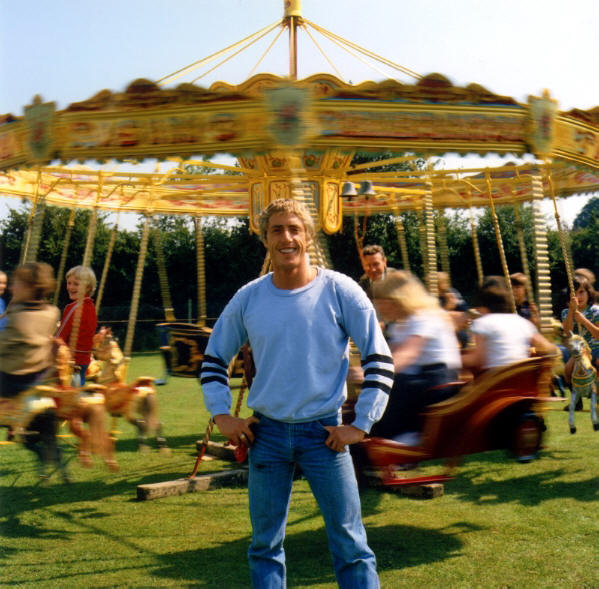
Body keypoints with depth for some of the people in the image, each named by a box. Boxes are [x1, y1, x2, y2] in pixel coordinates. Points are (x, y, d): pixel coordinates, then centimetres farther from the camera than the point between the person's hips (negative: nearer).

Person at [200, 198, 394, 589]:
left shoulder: (340, 291, -7)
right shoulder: (248, 297, 1)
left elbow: (379, 359, -5)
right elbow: (214, 357, 13)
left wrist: (361, 424, -8)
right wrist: (221, 415, 3)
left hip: (324, 431, -2)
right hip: (266, 432, 3)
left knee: (351, 545, 1)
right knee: (265, 545, 13)